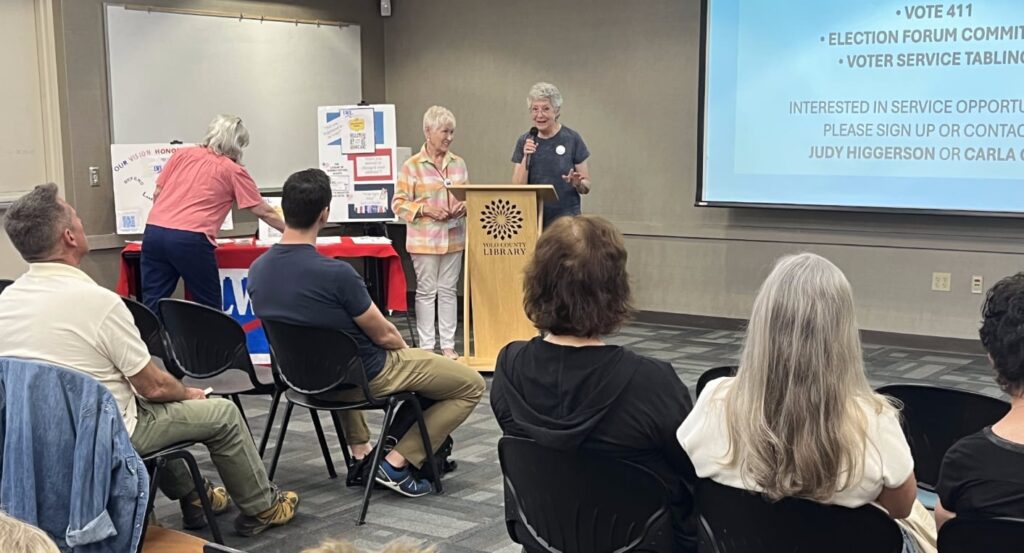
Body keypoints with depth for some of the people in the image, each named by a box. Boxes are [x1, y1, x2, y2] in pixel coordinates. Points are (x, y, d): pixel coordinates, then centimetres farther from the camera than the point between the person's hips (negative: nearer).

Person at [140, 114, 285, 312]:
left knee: (152, 309, 5)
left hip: (154, 231, 4)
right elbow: (263, 212, 12)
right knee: (209, 310, 10)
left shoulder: (182, 154, 17)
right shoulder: (233, 171, 8)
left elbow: (157, 195, 17)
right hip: (190, 239, -4)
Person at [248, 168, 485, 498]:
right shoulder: (336, 274, -30)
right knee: (471, 385, 5)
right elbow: (384, 336, -16)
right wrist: (407, 350, 9)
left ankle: (360, 451, 33)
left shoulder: (257, 271, -9)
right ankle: (397, 463, 0)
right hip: (365, 378, -7)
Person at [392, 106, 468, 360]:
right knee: (426, 291, 4)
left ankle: (448, 344, 18)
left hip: (454, 237, 4)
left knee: (448, 291, 10)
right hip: (425, 239, -4)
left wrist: (464, 207, -6)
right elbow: (399, 203, -6)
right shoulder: (412, 166, -6)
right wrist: (426, 210, -18)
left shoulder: (459, 163, 7)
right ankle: (426, 346, 13)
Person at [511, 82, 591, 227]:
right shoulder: (524, 142, 6)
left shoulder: (572, 139, -1)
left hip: (565, 220, -2)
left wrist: (577, 183, -19)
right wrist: (526, 158, -13)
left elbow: (586, 186, 2)